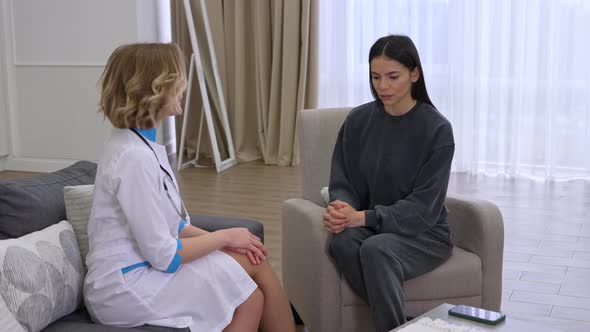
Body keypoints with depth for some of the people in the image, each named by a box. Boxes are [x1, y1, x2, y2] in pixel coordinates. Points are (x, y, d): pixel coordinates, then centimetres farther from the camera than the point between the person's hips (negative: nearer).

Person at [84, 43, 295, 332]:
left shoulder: (143, 145, 6)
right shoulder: (135, 157, -23)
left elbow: (172, 224, 11)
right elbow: (164, 255, -22)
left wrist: (221, 240, -3)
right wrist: (225, 236, -9)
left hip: (141, 270, 8)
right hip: (125, 287, -8)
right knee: (250, 294, -8)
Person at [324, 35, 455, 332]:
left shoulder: (437, 129, -12)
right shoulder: (358, 120, 0)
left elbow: (423, 207, -16)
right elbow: (342, 183, 2)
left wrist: (364, 217, -28)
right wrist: (341, 211, -22)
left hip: (424, 233, -3)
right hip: (371, 227, 4)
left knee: (376, 249, -36)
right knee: (342, 240, -31)